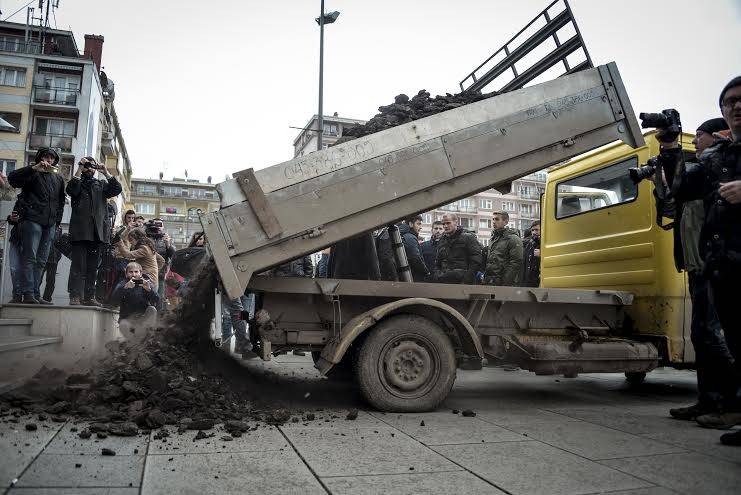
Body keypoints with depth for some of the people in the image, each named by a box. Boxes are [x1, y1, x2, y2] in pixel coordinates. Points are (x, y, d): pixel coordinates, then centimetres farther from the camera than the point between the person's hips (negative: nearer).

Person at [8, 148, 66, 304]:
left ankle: (36, 294, 4)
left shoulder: (58, 178, 23)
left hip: (50, 225, 5)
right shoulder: (32, 173, 7)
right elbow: (12, 178, -11)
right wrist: (34, 168, -18)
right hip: (32, 220, -5)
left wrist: (58, 221, 18)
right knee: (29, 257, -12)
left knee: (41, 261, 3)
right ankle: (28, 294, -16)